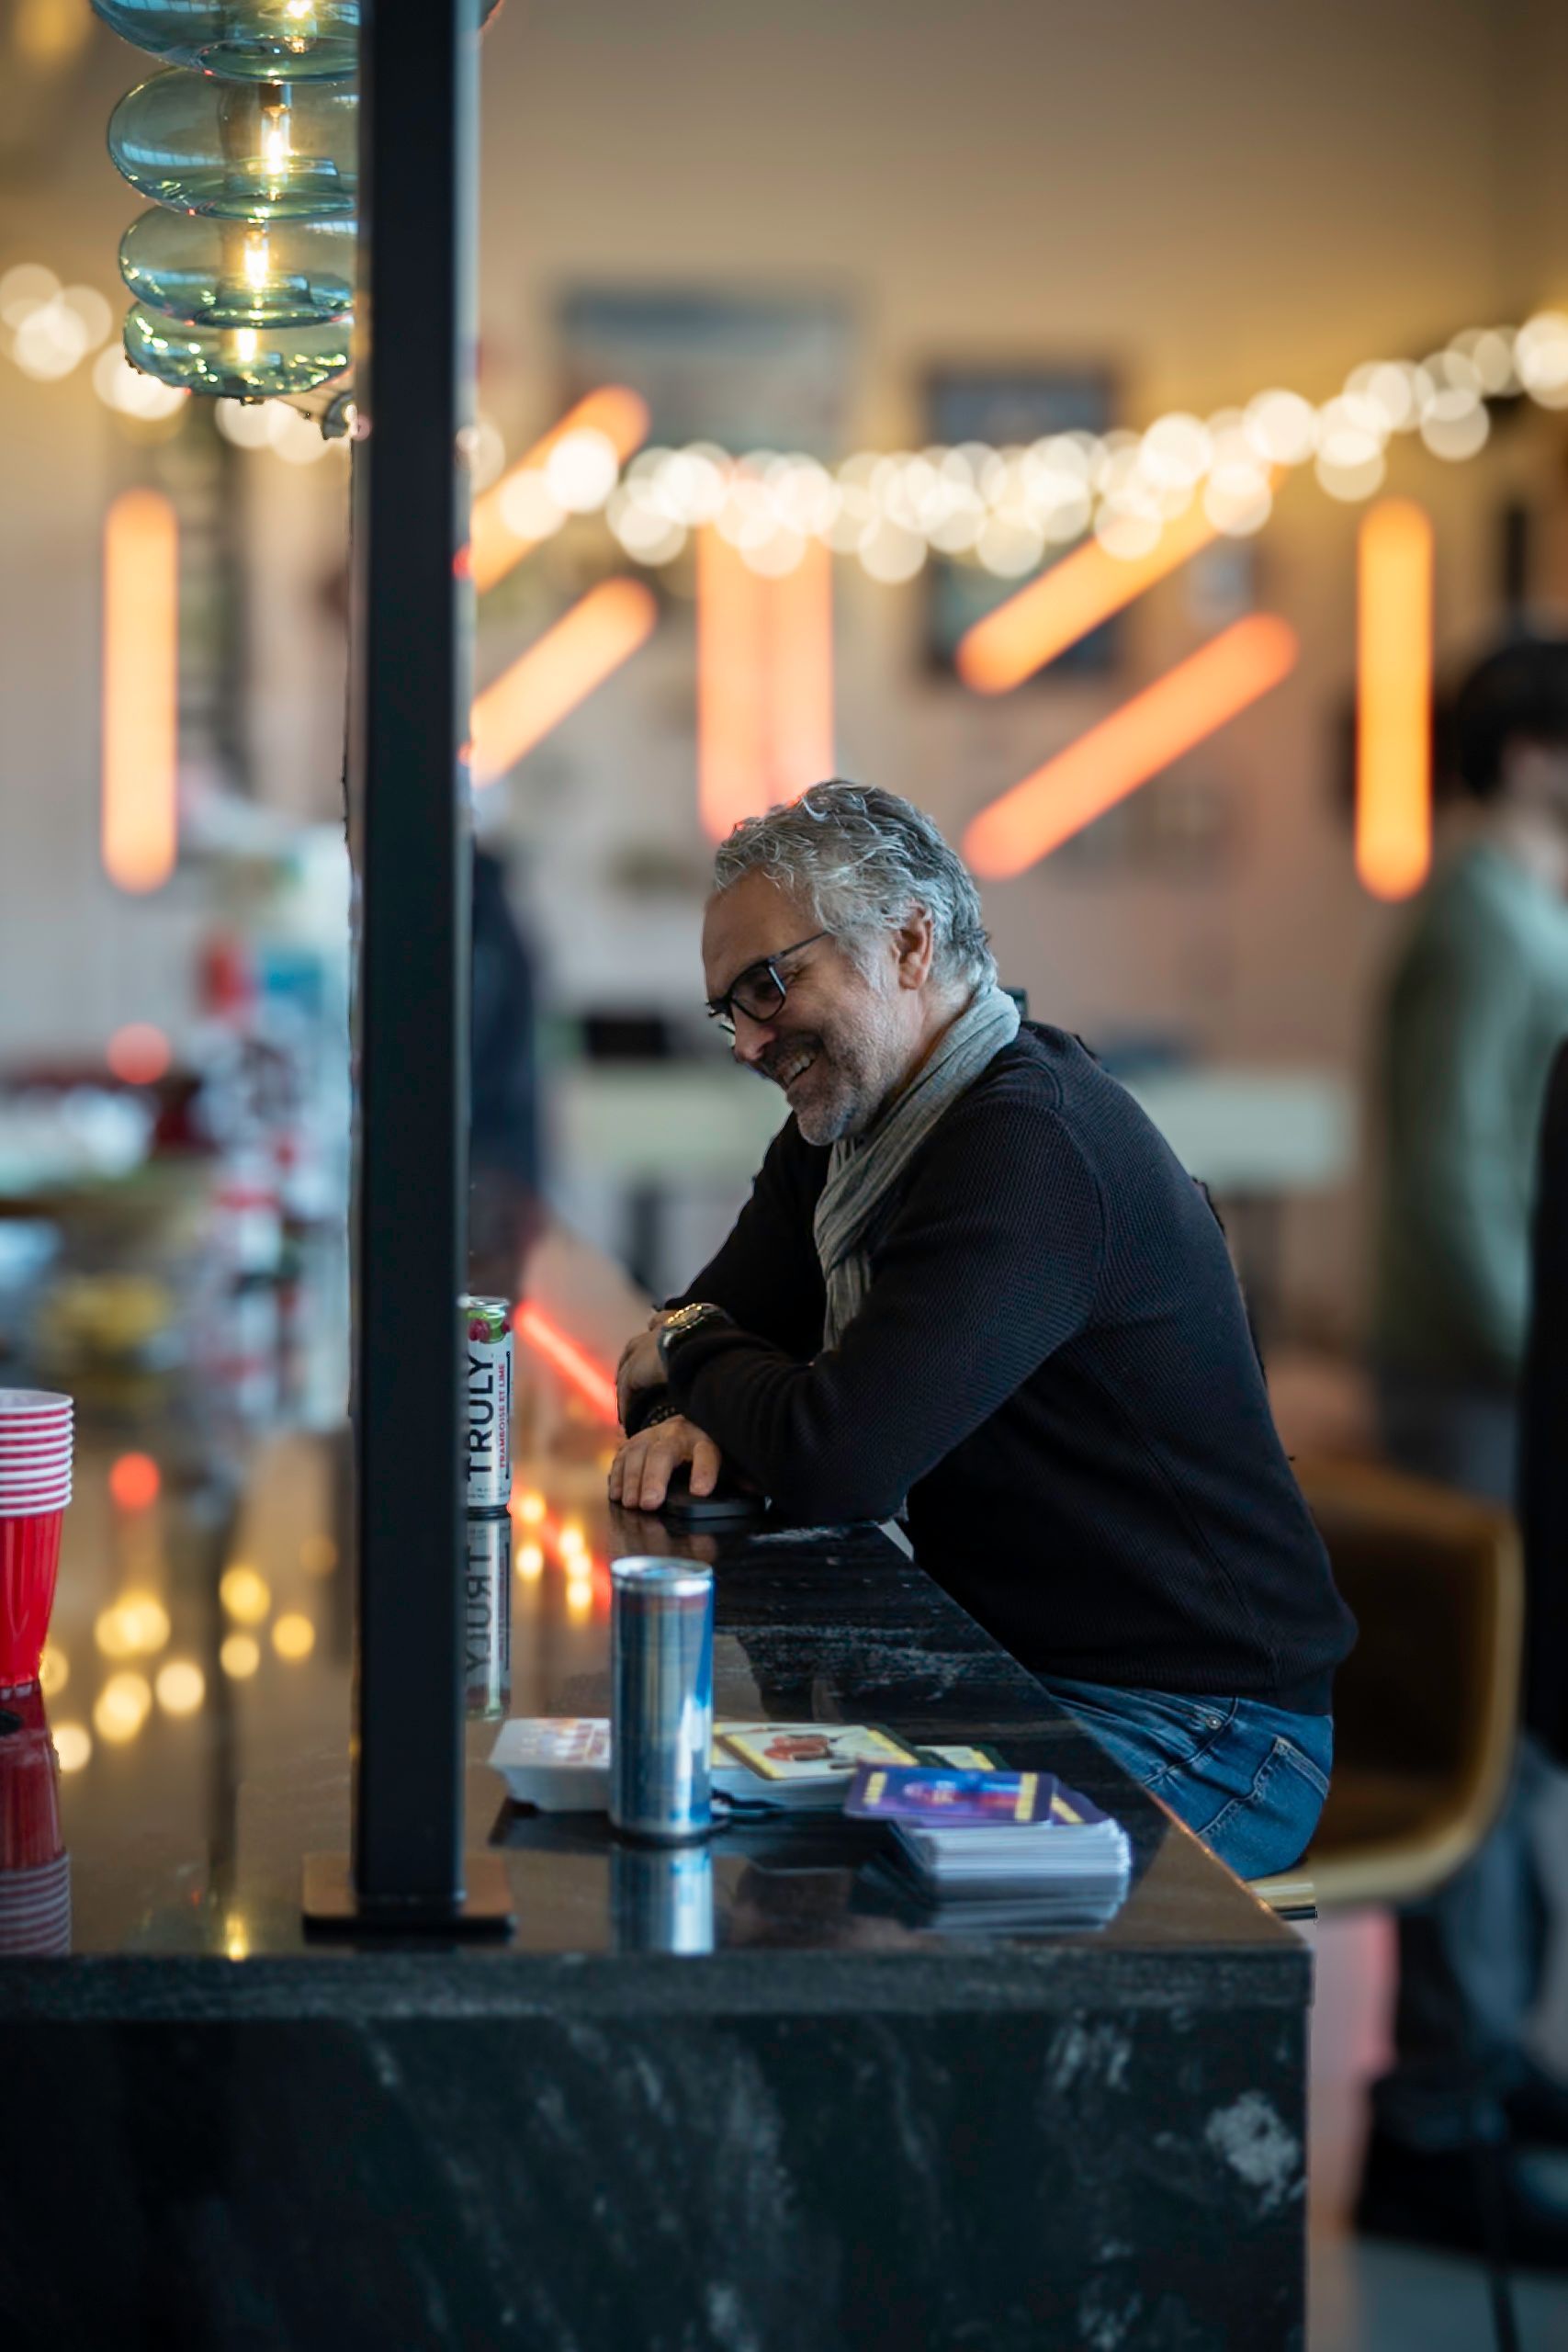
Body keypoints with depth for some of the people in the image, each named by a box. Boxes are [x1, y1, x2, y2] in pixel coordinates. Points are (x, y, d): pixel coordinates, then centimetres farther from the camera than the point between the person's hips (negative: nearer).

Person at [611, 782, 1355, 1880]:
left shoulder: (1030, 1148, -23)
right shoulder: (843, 1127, 9)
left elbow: (833, 1462, -28)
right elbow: (690, 1330, 15)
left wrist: (691, 1351, -7)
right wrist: (693, 1413, -10)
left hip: (1195, 1735, -9)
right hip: (1016, 1669, 9)